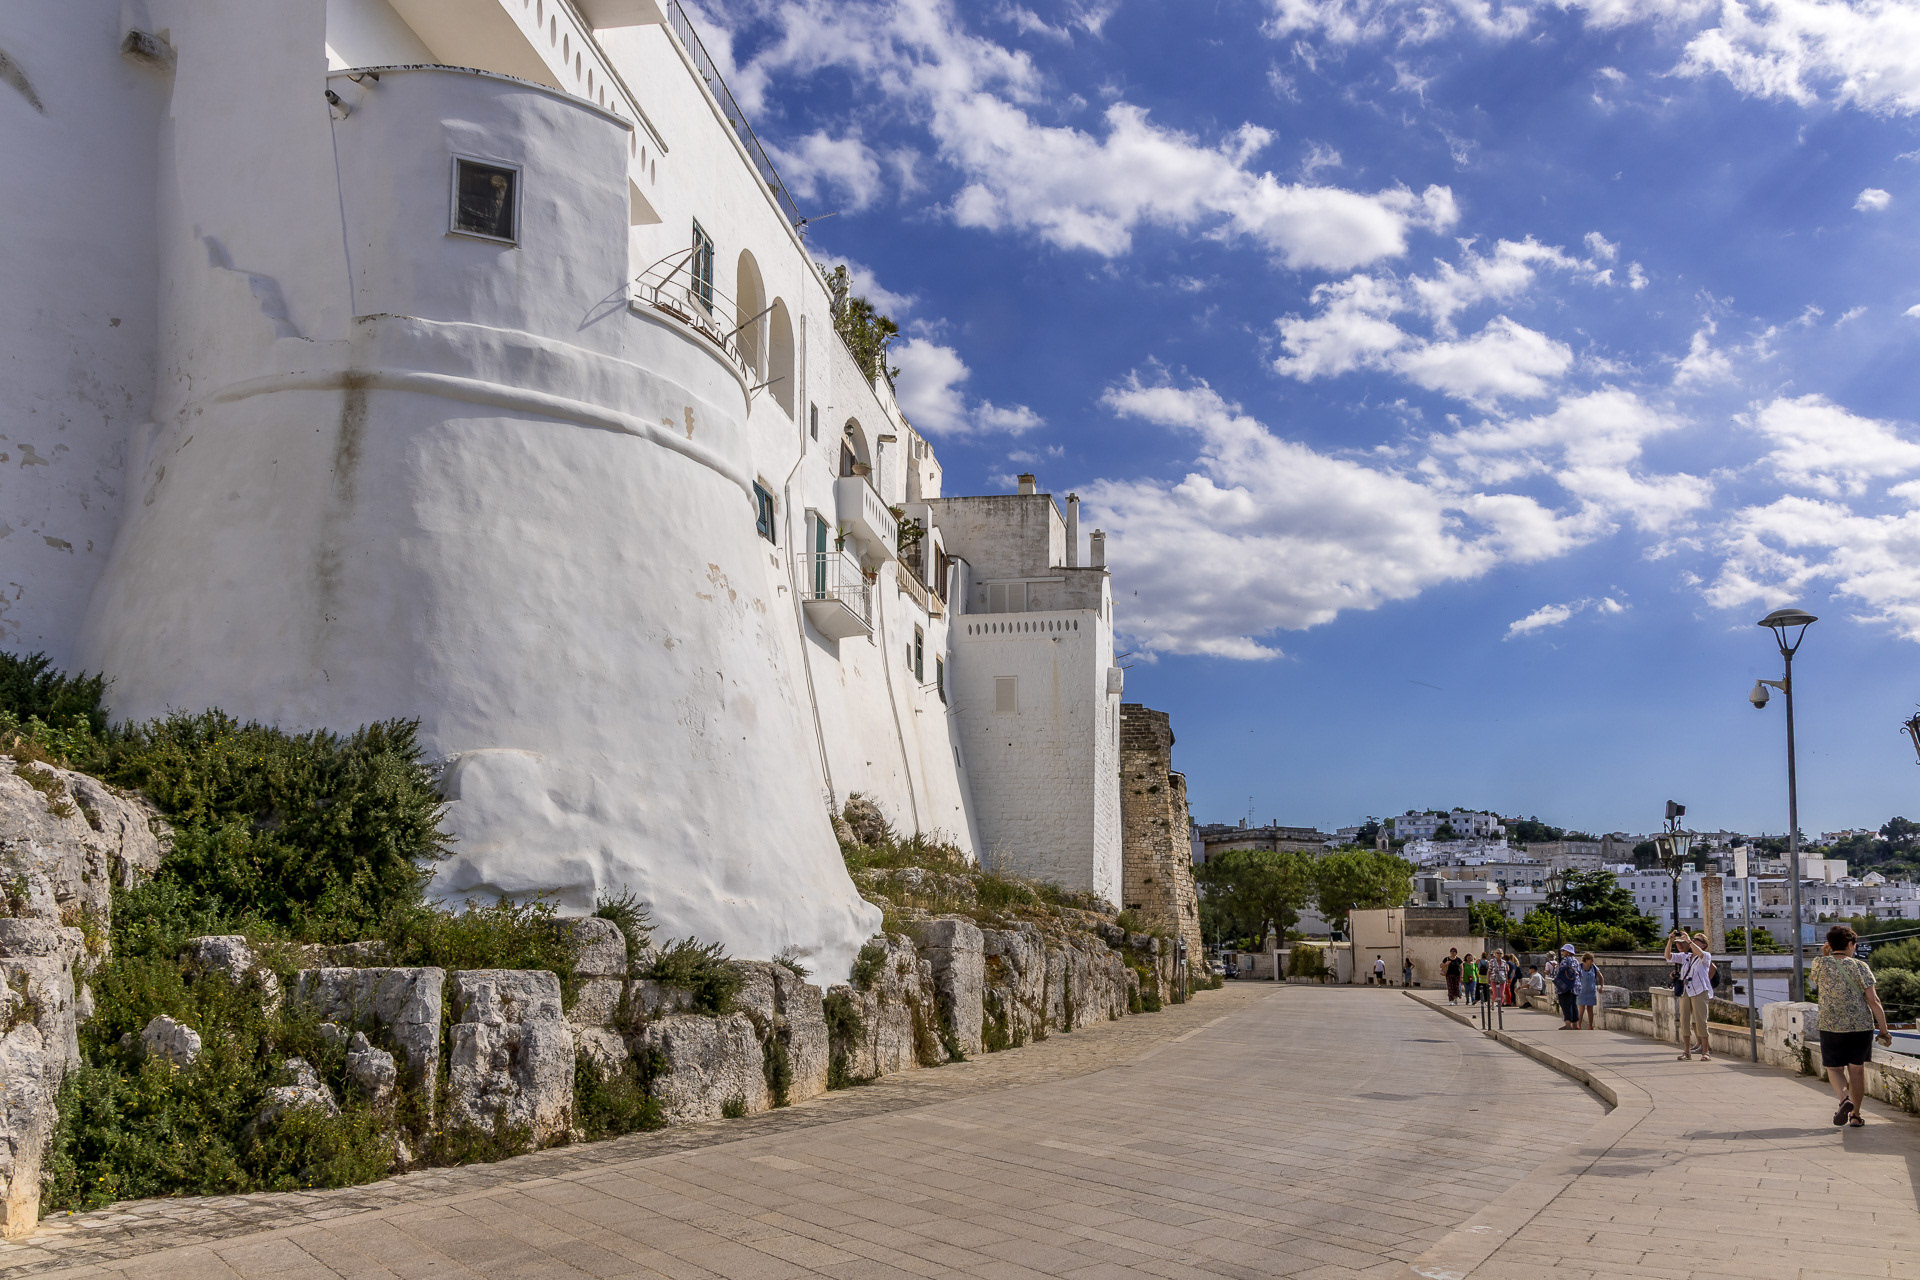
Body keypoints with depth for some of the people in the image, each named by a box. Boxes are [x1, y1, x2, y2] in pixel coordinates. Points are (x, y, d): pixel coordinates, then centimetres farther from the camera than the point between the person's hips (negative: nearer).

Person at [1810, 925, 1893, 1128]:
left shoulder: (1821, 965, -4)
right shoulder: (1860, 966, -5)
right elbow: (1873, 1000, -8)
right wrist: (1884, 1030, -3)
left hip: (1832, 1027, -1)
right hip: (1861, 1026, 1)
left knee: (1834, 1068, 11)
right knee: (1857, 1069, 15)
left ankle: (1844, 1099, -16)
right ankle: (1856, 1115, 21)